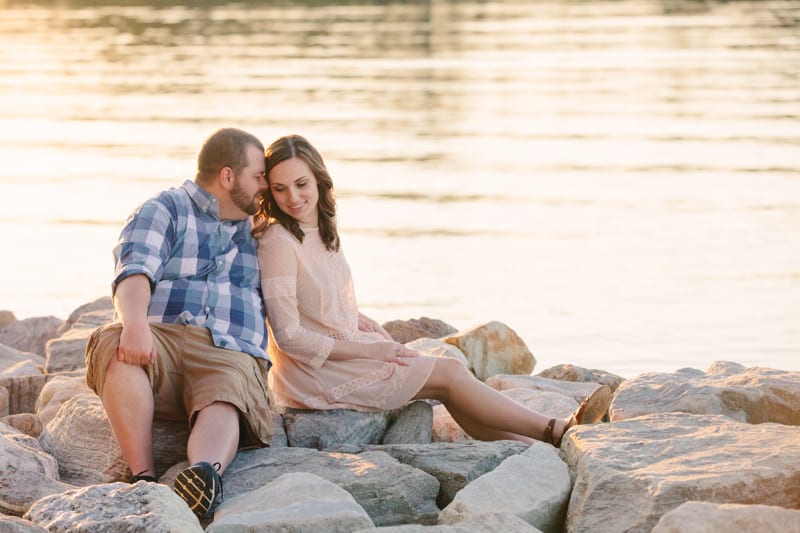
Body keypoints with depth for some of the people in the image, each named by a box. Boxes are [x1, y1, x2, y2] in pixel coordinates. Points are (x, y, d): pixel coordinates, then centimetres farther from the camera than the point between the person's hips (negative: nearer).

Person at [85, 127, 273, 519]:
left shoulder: (255, 231, 31)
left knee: (224, 403, -35)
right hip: (160, 338, -2)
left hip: (229, 354, 2)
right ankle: (144, 477, -47)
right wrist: (135, 325, -28)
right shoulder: (165, 210, 13)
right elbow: (134, 272, -7)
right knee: (115, 346, -38)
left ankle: (205, 474, -67)